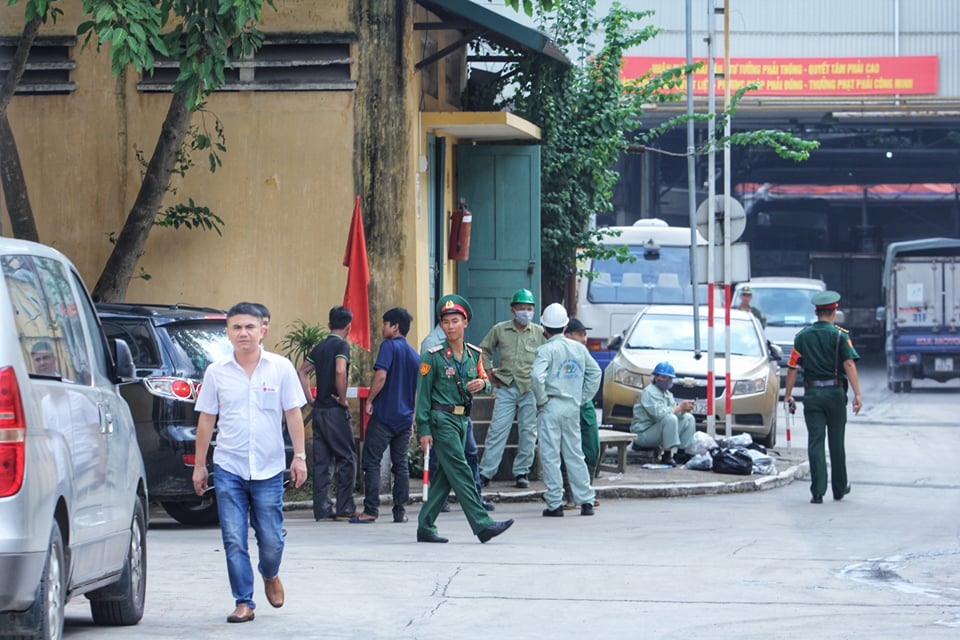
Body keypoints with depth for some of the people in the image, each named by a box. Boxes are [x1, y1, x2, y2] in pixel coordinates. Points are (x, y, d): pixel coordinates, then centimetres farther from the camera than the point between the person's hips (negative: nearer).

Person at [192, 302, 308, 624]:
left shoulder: (281, 368, 1)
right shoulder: (216, 372, 3)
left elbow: (293, 414, 4)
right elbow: (206, 420, 8)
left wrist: (299, 456, -2)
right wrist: (200, 465, 8)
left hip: (268, 468, -1)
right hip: (229, 468, 1)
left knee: (271, 540, 3)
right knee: (234, 540, -3)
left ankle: (270, 575, 34)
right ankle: (244, 601, 5)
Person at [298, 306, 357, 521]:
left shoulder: (319, 347, 14)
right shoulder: (342, 345, -8)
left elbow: (302, 372, 17)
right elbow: (340, 371, -24)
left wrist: (311, 398, 15)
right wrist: (343, 398, -13)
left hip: (319, 410, 7)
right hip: (336, 411, -7)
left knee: (321, 462, 7)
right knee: (346, 459, 0)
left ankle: (322, 509, 5)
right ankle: (345, 509, -3)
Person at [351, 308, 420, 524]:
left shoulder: (389, 346, -8)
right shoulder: (415, 355, 13)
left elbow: (380, 376, -20)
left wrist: (369, 401, -10)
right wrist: (414, 417, 24)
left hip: (384, 415, -7)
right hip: (405, 417, 7)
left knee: (372, 462, -3)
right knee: (400, 464, 9)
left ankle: (371, 510, -7)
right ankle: (400, 512, 7)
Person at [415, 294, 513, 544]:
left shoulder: (474, 355, 10)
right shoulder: (433, 356, -7)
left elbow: (484, 380, 20)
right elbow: (423, 394, -6)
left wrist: (482, 384, -7)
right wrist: (424, 430, -11)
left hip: (462, 420, 7)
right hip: (442, 419, -7)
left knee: (445, 476, 8)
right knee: (460, 472, -11)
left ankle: (426, 528, 14)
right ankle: (482, 524, -16)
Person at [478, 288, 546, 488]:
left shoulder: (539, 333, 5)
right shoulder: (499, 330, 6)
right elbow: (484, 351, 18)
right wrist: (489, 372, 9)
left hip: (530, 389, 1)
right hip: (505, 387, -1)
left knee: (528, 432, 3)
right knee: (497, 429, -5)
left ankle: (522, 472, 13)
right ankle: (485, 473, -3)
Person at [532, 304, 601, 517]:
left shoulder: (546, 350, -10)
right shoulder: (579, 348, 10)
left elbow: (537, 376, -24)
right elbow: (595, 373, 16)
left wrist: (541, 399, -11)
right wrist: (583, 397, 16)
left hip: (551, 406, -6)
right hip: (573, 407, 6)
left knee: (550, 456, -1)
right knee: (574, 455, 13)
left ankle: (555, 504, -3)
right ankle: (586, 501, 10)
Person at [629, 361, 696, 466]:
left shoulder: (667, 394, 16)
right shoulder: (649, 393, -15)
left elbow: (676, 413, 9)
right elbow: (659, 413, -29)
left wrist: (684, 409, -14)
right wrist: (680, 407, -24)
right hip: (642, 433, -9)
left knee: (688, 418, 4)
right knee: (670, 418, -33)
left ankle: (682, 453, -2)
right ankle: (667, 456, -30)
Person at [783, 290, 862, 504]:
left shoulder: (802, 336, 4)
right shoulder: (840, 336, -3)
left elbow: (792, 367, 2)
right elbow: (849, 365, -12)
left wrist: (788, 394, 9)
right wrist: (857, 394, -16)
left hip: (812, 394, 1)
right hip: (835, 393, -1)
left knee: (815, 443, -1)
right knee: (836, 442, 12)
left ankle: (818, 492, -10)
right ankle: (840, 488, 24)